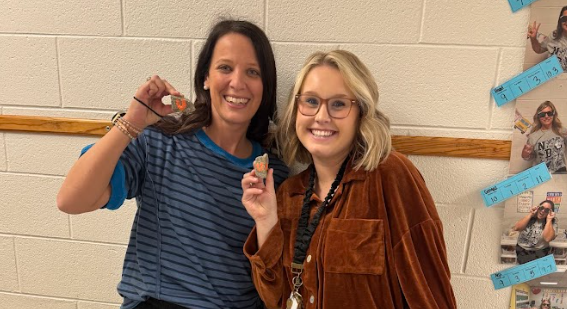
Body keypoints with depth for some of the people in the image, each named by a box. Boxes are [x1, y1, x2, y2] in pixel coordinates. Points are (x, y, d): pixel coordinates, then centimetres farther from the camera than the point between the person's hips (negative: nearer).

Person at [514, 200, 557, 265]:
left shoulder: (552, 222, -2)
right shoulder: (529, 218, 2)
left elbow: (547, 238, -20)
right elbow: (516, 228, -15)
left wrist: (549, 220, -17)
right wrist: (530, 214, -12)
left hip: (540, 251, 0)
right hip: (523, 250, 0)